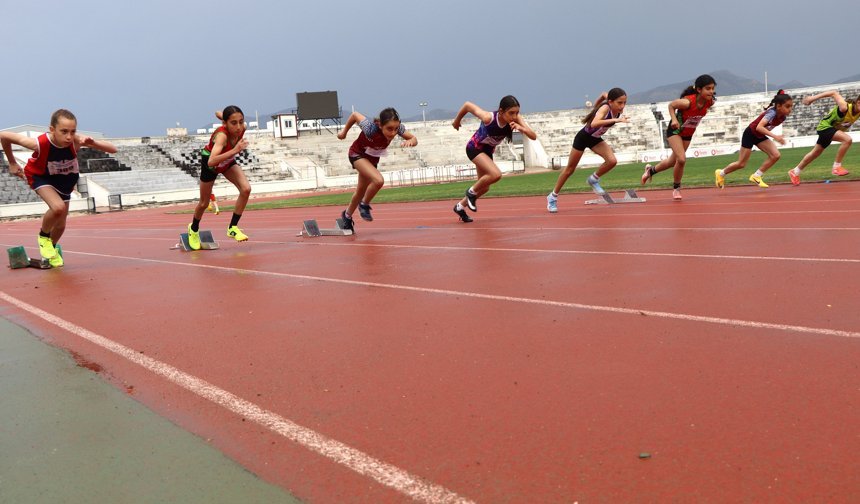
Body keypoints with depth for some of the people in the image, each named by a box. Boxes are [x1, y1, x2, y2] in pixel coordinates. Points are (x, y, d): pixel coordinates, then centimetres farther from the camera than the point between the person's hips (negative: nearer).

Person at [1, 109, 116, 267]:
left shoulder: (76, 141, -34)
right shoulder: (40, 143, -38)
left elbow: (113, 149, -33)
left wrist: (92, 143, -51)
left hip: (64, 180, 3)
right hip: (40, 176, -3)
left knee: (61, 224, 13)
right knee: (58, 207, -32)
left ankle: (51, 248, 46)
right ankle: (43, 236, 0)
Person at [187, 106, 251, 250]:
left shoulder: (242, 127, -28)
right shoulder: (222, 135, -44)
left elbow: (218, 113, -8)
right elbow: (211, 162, -61)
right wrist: (234, 151, -68)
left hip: (228, 161, 5)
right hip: (210, 162, -4)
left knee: (246, 189, -20)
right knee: (204, 203, 13)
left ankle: (232, 228, -5)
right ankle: (194, 229, 44)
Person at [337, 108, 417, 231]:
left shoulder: (398, 127, -30)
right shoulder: (371, 129, -40)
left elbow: (414, 139, -21)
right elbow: (355, 115, -25)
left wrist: (409, 142, -45)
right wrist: (344, 132, -9)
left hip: (373, 158, 6)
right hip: (357, 154, -5)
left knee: (361, 190, 19)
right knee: (378, 180, -28)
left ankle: (347, 215, 43)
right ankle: (364, 205, -1)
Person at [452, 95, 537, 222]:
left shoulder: (516, 119, -25)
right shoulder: (489, 118, -36)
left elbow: (533, 136, -29)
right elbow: (467, 105, -24)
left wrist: (521, 128, -48)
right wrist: (457, 121, -7)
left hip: (488, 150, 6)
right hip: (475, 148, -6)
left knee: (484, 187, 17)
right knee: (496, 174, -29)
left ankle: (460, 206, 40)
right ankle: (471, 192, -2)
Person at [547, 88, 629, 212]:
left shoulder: (619, 110, -14)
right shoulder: (605, 108, -33)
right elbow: (594, 123, -55)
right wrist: (616, 120, -58)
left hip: (595, 139, 6)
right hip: (583, 137, -6)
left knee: (612, 161, -17)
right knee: (570, 169, 6)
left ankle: (593, 179, 9)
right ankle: (553, 197, 23)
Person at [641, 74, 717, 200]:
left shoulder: (710, 102, -17)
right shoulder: (687, 102, -34)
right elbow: (671, 105, -17)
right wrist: (674, 119, -28)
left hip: (688, 134, 6)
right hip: (675, 130, -6)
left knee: (673, 161, 16)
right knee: (682, 159, -21)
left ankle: (651, 170, 45)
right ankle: (676, 188, 3)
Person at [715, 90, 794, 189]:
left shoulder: (782, 117, -10)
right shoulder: (772, 113, -32)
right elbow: (759, 127, -47)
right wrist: (774, 136, -53)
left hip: (760, 136, 7)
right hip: (750, 134, -7)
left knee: (776, 155, -12)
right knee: (741, 164, 2)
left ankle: (756, 176, -1)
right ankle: (721, 173, 27)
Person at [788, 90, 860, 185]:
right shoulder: (844, 107, -33)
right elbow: (834, 93, -23)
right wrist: (813, 98, -20)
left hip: (834, 129, 8)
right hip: (825, 126, -8)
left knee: (816, 153, 19)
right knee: (847, 139, -30)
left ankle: (795, 172, 35)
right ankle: (836, 167, -17)